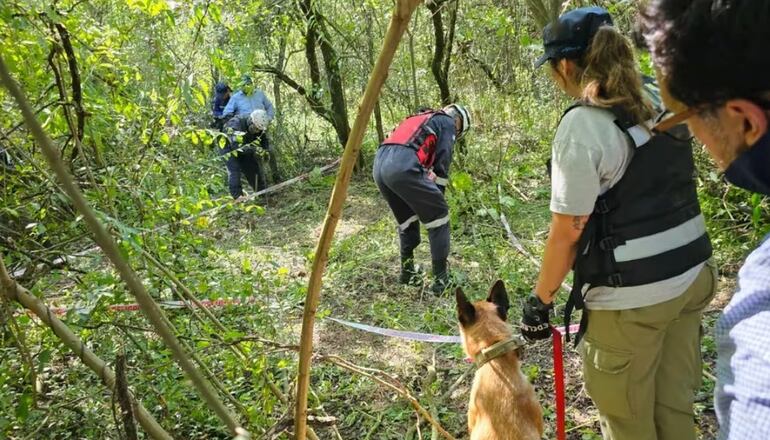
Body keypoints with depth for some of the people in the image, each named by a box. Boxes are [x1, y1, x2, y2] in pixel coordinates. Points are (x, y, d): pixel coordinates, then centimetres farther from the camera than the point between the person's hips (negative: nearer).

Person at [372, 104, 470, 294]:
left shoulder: (420, 119, 39)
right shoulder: (447, 122, 18)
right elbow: (442, 161, 7)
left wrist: (428, 192, 33)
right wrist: (438, 193, 17)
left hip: (379, 164, 8)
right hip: (403, 166, -8)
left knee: (406, 219, 26)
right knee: (439, 216, 8)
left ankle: (407, 271, 31)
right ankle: (440, 278, 11)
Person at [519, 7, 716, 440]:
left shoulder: (583, 125, -18)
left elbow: (567, 232, -17)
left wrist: (540, 300, -5)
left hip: (630, 297, -8)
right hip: (692, 276, 8)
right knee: (675, 405, 23)